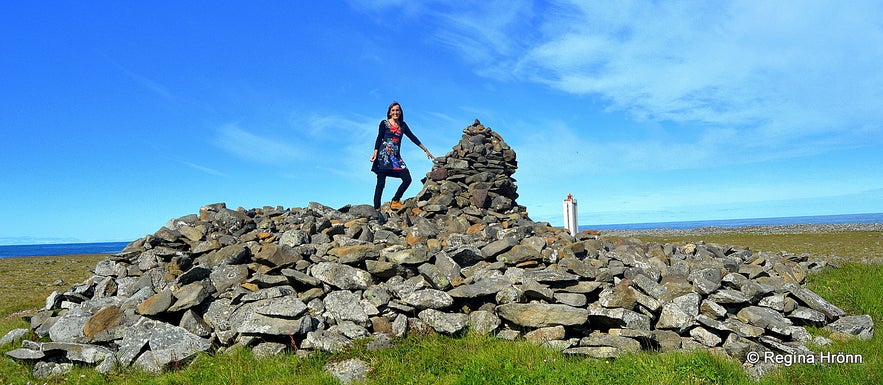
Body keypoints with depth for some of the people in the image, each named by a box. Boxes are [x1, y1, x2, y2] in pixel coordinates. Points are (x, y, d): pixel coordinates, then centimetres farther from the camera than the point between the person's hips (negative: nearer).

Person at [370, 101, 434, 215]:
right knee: (381, 182, -10)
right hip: (384, 155, -5)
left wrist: (426, 150, 19)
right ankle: (376, 209, -11)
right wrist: (375, 153, -14)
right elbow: (379, 138, -1)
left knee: (407, 179, -9)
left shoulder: (402, 125, 18)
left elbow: (413, 138, 19)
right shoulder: (384, 123, 6)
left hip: (396, 156, 5)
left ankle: (395, 201, 7)